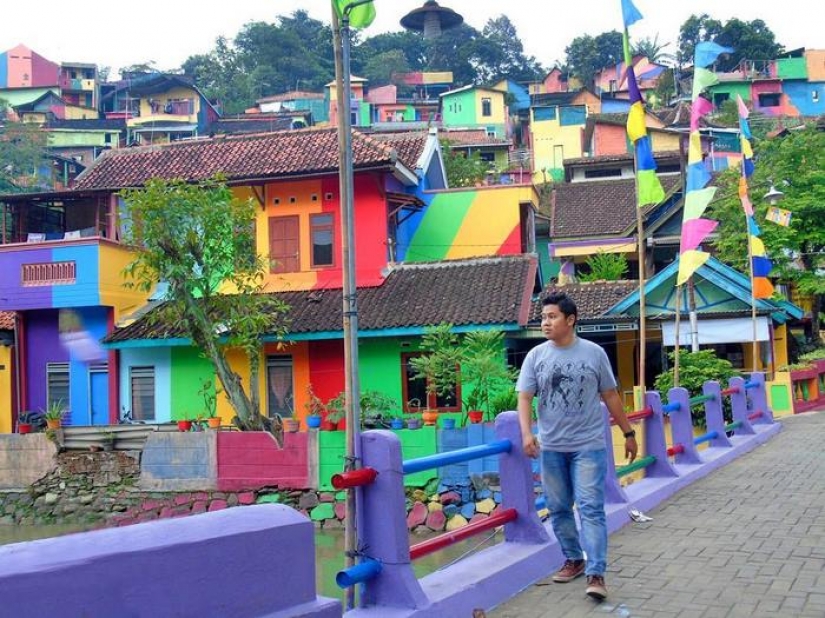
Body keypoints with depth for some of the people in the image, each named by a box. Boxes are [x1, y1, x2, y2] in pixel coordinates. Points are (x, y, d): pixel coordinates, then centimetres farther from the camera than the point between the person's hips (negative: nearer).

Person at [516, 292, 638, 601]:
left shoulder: (594, 353, -1)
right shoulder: (536, 356, 0)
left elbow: (610, 396, 7)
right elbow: (524, 397, -4)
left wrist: (628, 433, 9)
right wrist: (527, 433, -19)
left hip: (588, 445, -2)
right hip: (551, 447, 3)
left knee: (591, 508, -8)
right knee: (558, 508, 11)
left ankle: (596, 574, -8)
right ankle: (574, 560, 28)